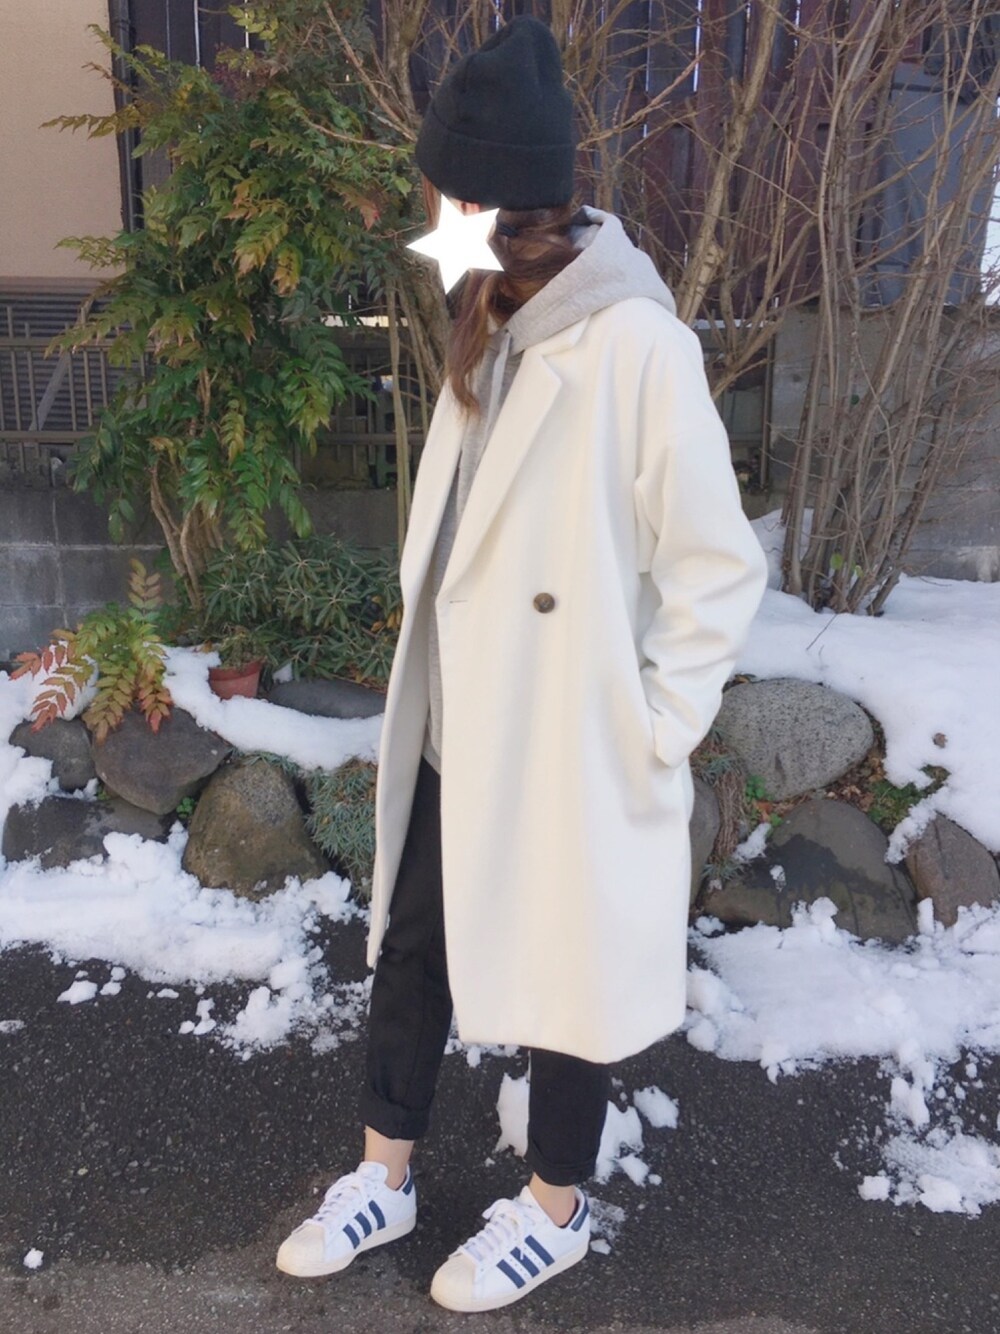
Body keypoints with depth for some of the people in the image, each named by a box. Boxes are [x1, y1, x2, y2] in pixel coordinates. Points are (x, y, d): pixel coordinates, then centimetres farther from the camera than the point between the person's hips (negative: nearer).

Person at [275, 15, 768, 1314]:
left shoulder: (635, 345, -20)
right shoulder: (490, 329, 6)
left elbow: (719, 568, -16)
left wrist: (648, 737, -13)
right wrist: (425, 688, 11)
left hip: (569, 753, -7)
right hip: (455, 731, 8)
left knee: (566, 976, 13)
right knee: (412, 949, 19)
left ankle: (555, 1211, 41)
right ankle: (385, 1179, 43)